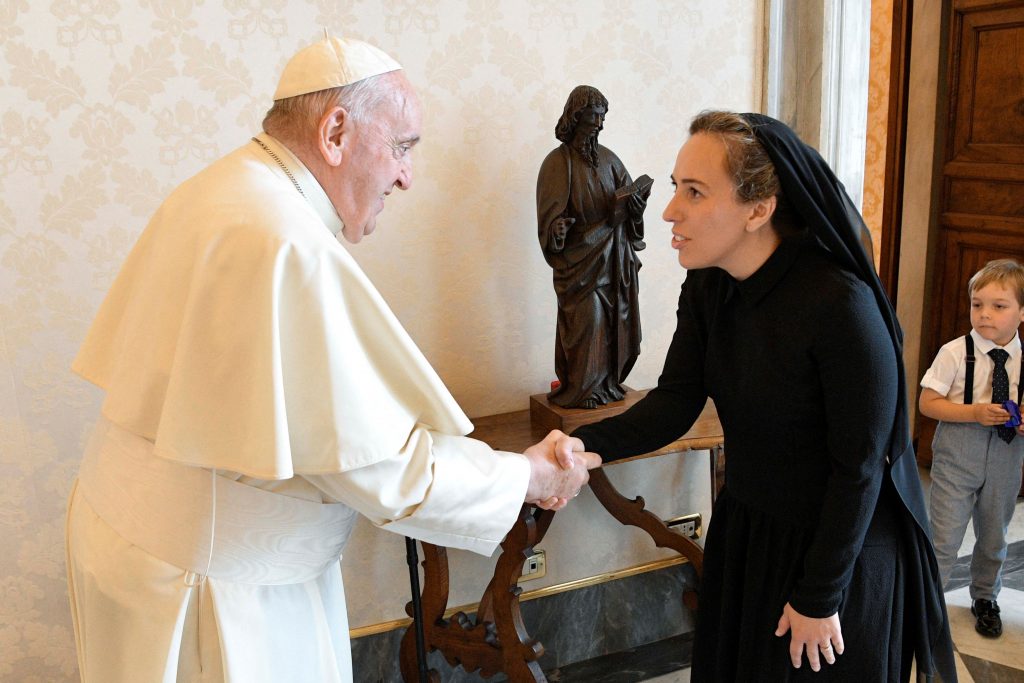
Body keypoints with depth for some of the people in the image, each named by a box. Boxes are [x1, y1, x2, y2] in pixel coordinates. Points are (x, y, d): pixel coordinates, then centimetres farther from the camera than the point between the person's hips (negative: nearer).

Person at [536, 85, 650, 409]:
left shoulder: (608, 158, 10)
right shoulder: (558, 162, -6)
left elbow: (629, 198, 7)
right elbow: (550, 213, -12)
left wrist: (636, 202, -15)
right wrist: (557, 230, -32)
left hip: (615, 256, 5)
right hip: (579, 258, -5)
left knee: (615, 319, 7)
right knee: (585, 321, -3)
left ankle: (608, 381, 22)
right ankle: (581, 390, 10)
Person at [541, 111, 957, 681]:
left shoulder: (841, 305, -28)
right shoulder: (706, 288, -7)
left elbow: (859, 467, -22)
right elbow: (676, 403, -11)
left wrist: (819, 597, -15)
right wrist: (587, 445, -30)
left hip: (841, 546, -6)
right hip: (744, 531, 7)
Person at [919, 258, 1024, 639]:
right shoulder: (955, 353, -12)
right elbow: (927, 403, -12)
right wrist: (975, 412, -23)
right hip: (957, 453, -3)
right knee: (944, 536, 0)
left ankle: (984, 598, 43)